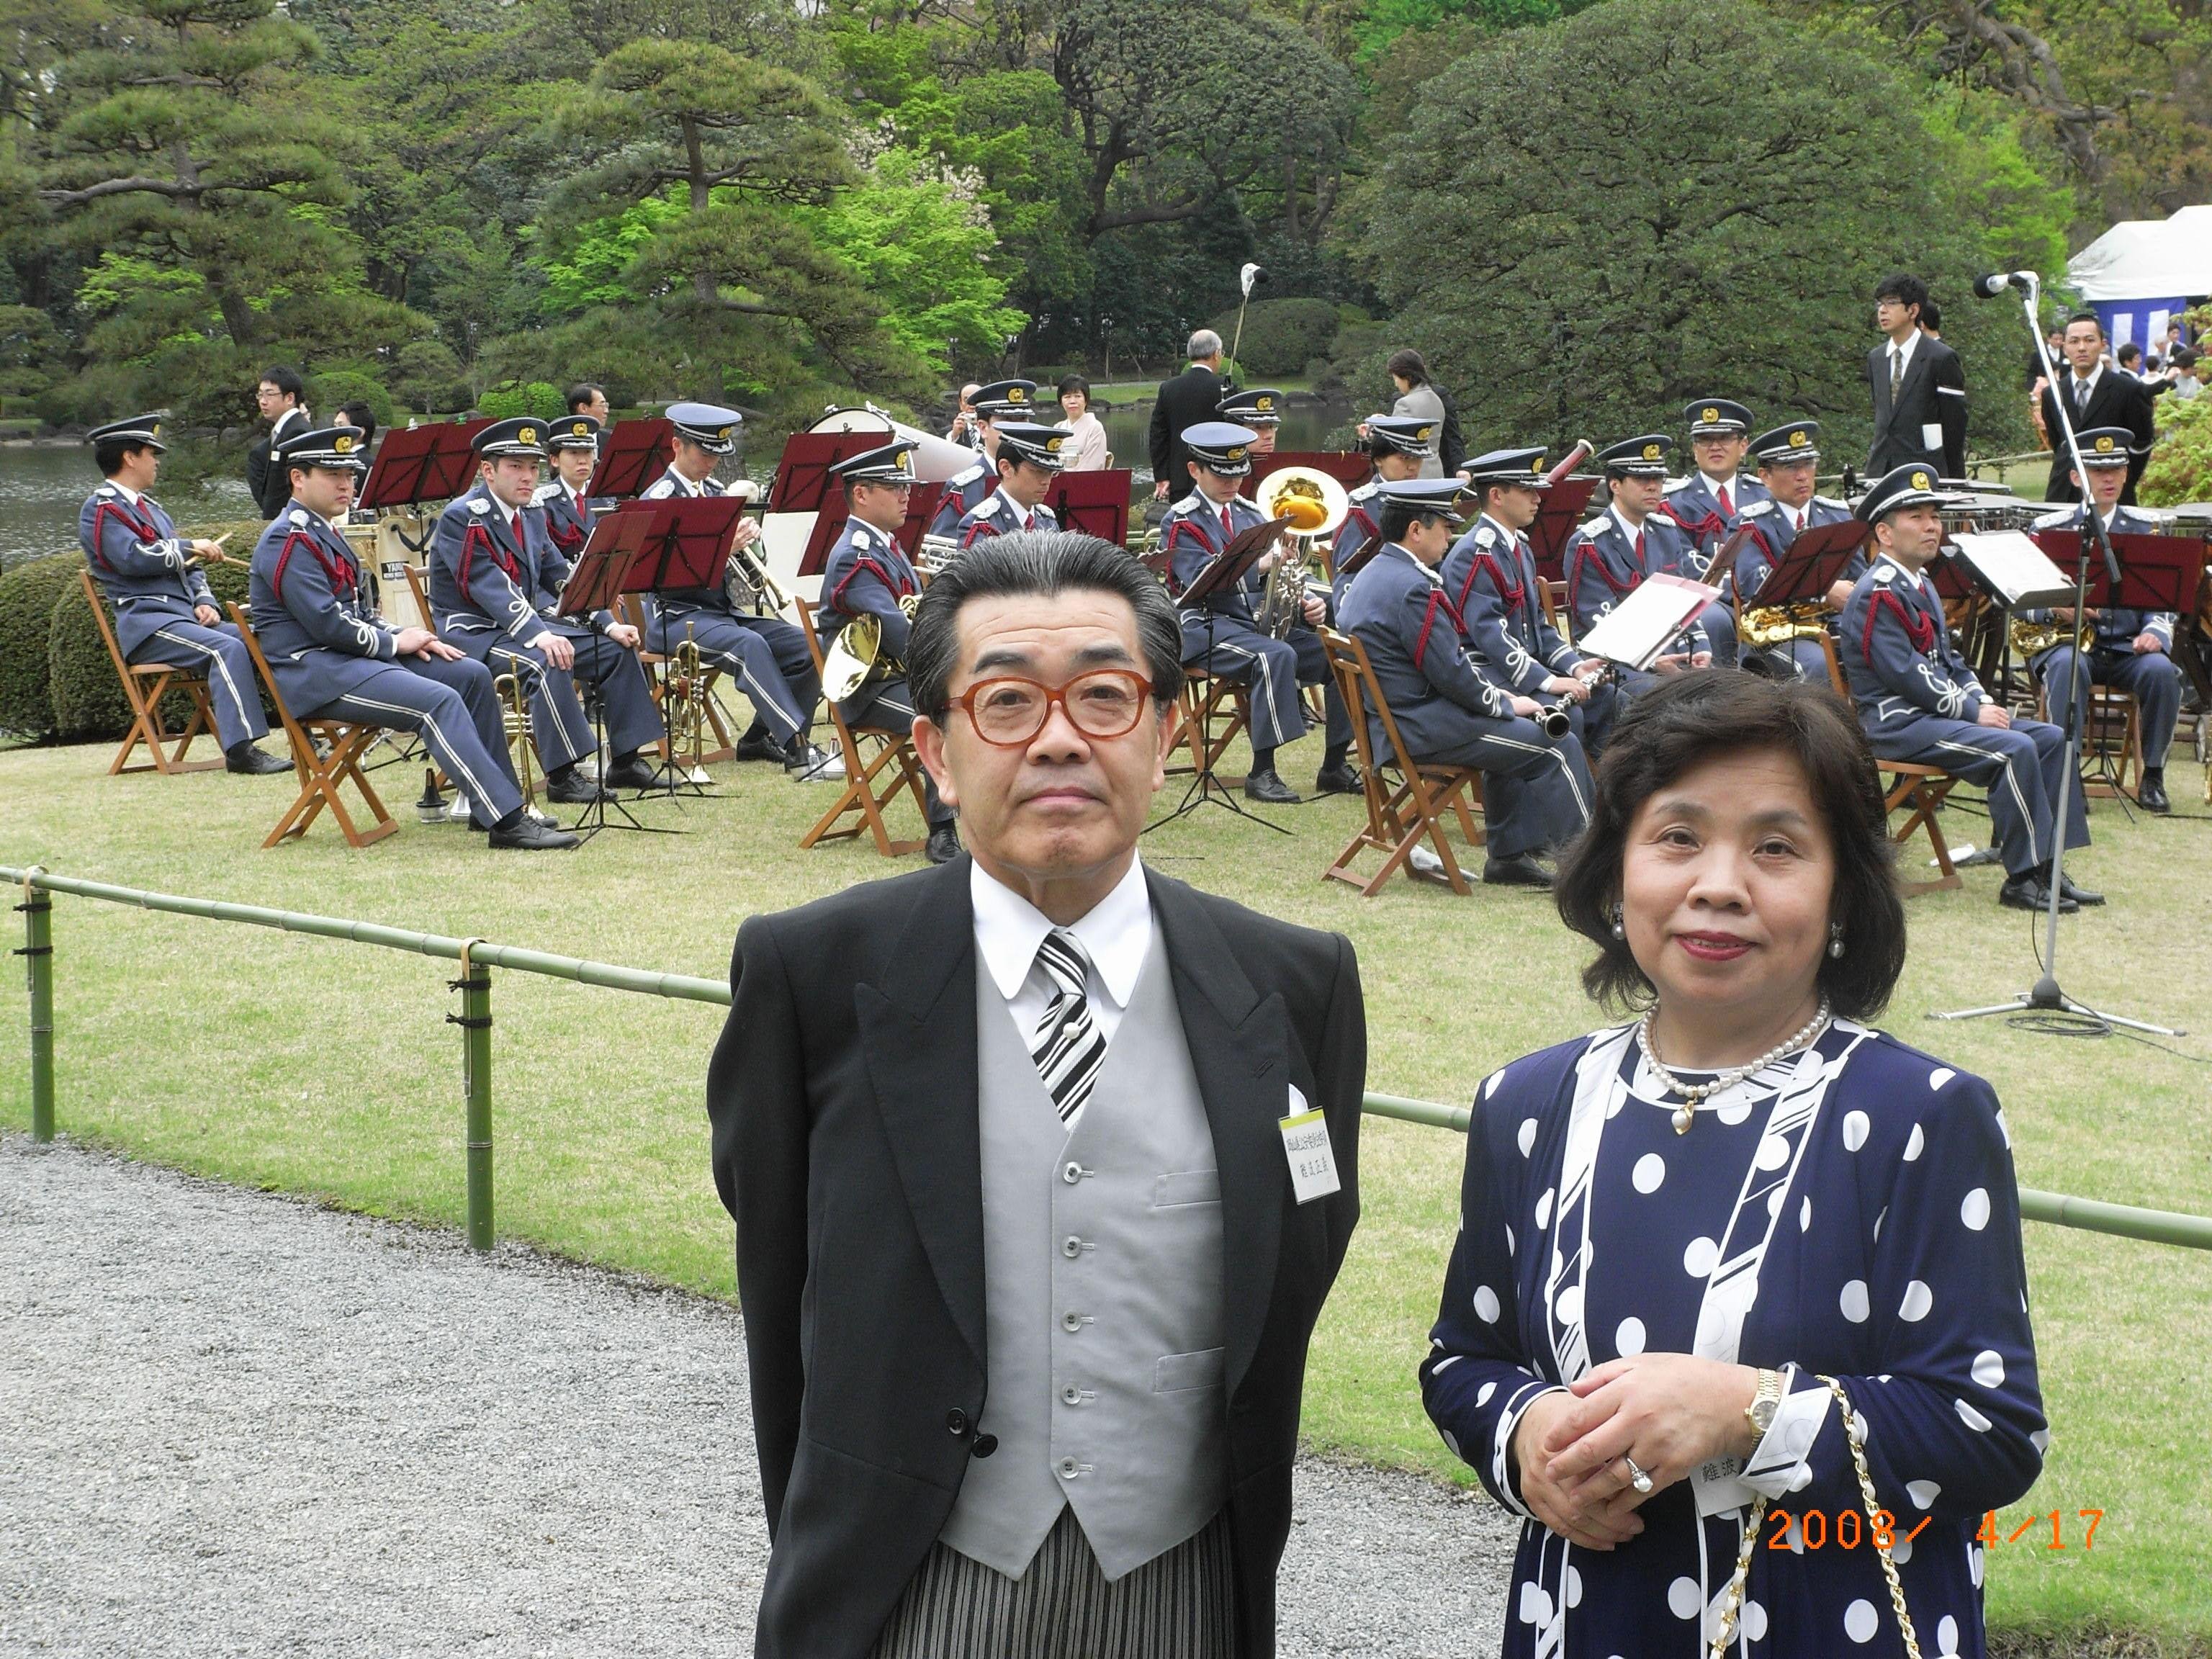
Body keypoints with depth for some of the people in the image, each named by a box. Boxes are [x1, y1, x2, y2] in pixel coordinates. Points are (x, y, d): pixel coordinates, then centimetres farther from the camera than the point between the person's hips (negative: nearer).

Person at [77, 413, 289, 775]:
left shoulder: (150, 508, 26)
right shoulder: (100, 510, -3)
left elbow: (184, 566, 23)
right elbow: (133, 557, -19)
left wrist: (205, 602, 4)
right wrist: (191, 547, -11)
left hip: (185, 616, 9)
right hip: (147, 622, -9)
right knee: (227, 649, -31)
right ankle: (241, 750, -36)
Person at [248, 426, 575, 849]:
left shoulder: (322, 532, 21)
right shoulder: (288, 540, -12)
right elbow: (326, 623, -21)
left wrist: (406, 638, 4)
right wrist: (395, 642, -9)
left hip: (350, 656, 11)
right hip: (312, 673, -11)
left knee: (473, 675, 4)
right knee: (438, 701, -27)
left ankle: (491, 803, 4)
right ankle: (506, 822, -32)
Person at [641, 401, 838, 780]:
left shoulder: (714, 492, 16)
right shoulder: (660, 498, -6)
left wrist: (747, 536, -7)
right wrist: (722, 546, -28)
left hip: (725, 608, 8)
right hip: (676, 616, -8)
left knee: (806, 646, -8)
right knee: (749, 645, -35)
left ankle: (763, 738, 4)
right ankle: (799, 754, -41)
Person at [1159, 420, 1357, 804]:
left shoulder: (1250, 513, 18)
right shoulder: (1180, 523, -3)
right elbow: (1201, 581, -20)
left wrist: (1307, 604, -2)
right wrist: (1259, 564, -32)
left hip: (1265, 620, 7)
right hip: (1208, 626, -7)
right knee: (1275, 656, -36)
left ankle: (1335, 768, -2)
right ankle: (1262, 774, -30)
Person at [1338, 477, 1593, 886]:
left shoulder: (1372, 574, 11)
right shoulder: (1412, 588, -23)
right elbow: (1451, 672, -22)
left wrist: (1493, 692, 10)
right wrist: (1505, 703, -7)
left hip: (1388, 721, 11)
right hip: (1423, 728, -11)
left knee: (1510, 731, 30)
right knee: (1559, 746, -3)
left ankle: (1508, 854, 28)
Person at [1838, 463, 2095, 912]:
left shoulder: (1921, 585, 19)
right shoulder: (1879, 593, -14)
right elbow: (1905, 674, -21)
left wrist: (1983, 700, 3)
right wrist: (1971, 711, -16)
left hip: (1933, 711, 10)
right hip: (1897, 722, -10)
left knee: (2050, 737, 1)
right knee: (2014, 750, -26)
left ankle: (2047, 865, -1)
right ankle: (2022, 880, -20)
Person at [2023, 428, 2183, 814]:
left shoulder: (2145, 530, 10)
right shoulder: (2048, 529, 4)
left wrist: (2155, 632, -15)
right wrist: (2057, 611, -19)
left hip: (2127, 648, 2)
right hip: (2066, 641, -2)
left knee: (2162, 671, -30)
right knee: (2066, 665, -37)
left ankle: (2152, 777, -14)